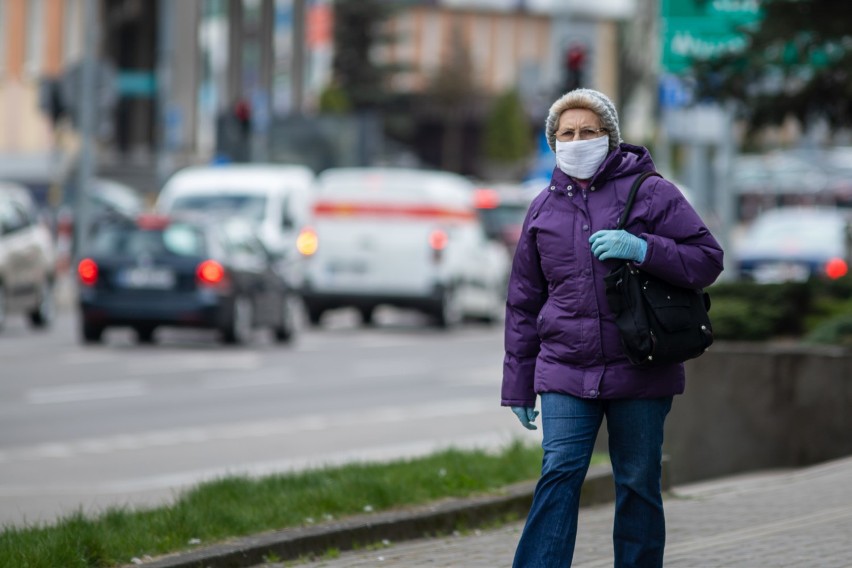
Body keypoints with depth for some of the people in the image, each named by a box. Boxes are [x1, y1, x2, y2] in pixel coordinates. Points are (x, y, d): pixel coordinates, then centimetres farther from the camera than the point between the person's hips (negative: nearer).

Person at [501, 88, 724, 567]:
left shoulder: (651, 193, 0)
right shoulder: (544, 208, 12)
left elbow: (708, 259, -5)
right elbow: (524, 300, 18)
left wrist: (642, 249, -20)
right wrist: (518, 382, 16)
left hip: (640, 371, -2)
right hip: (565, 374, 2)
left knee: (638, 484, 5)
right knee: (559, 475, -11)